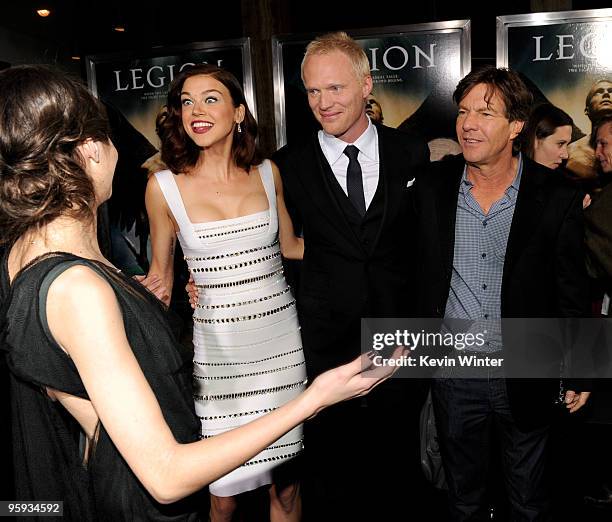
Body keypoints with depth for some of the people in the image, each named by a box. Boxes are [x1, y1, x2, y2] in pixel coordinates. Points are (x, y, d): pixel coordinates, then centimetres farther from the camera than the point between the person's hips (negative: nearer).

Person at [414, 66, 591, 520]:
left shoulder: (556, 197, -9)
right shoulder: (431, 188, -5)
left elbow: (572, 290, -2)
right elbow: (414, 272, 1)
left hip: (526, 376, -1)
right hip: (453, 375, 1)